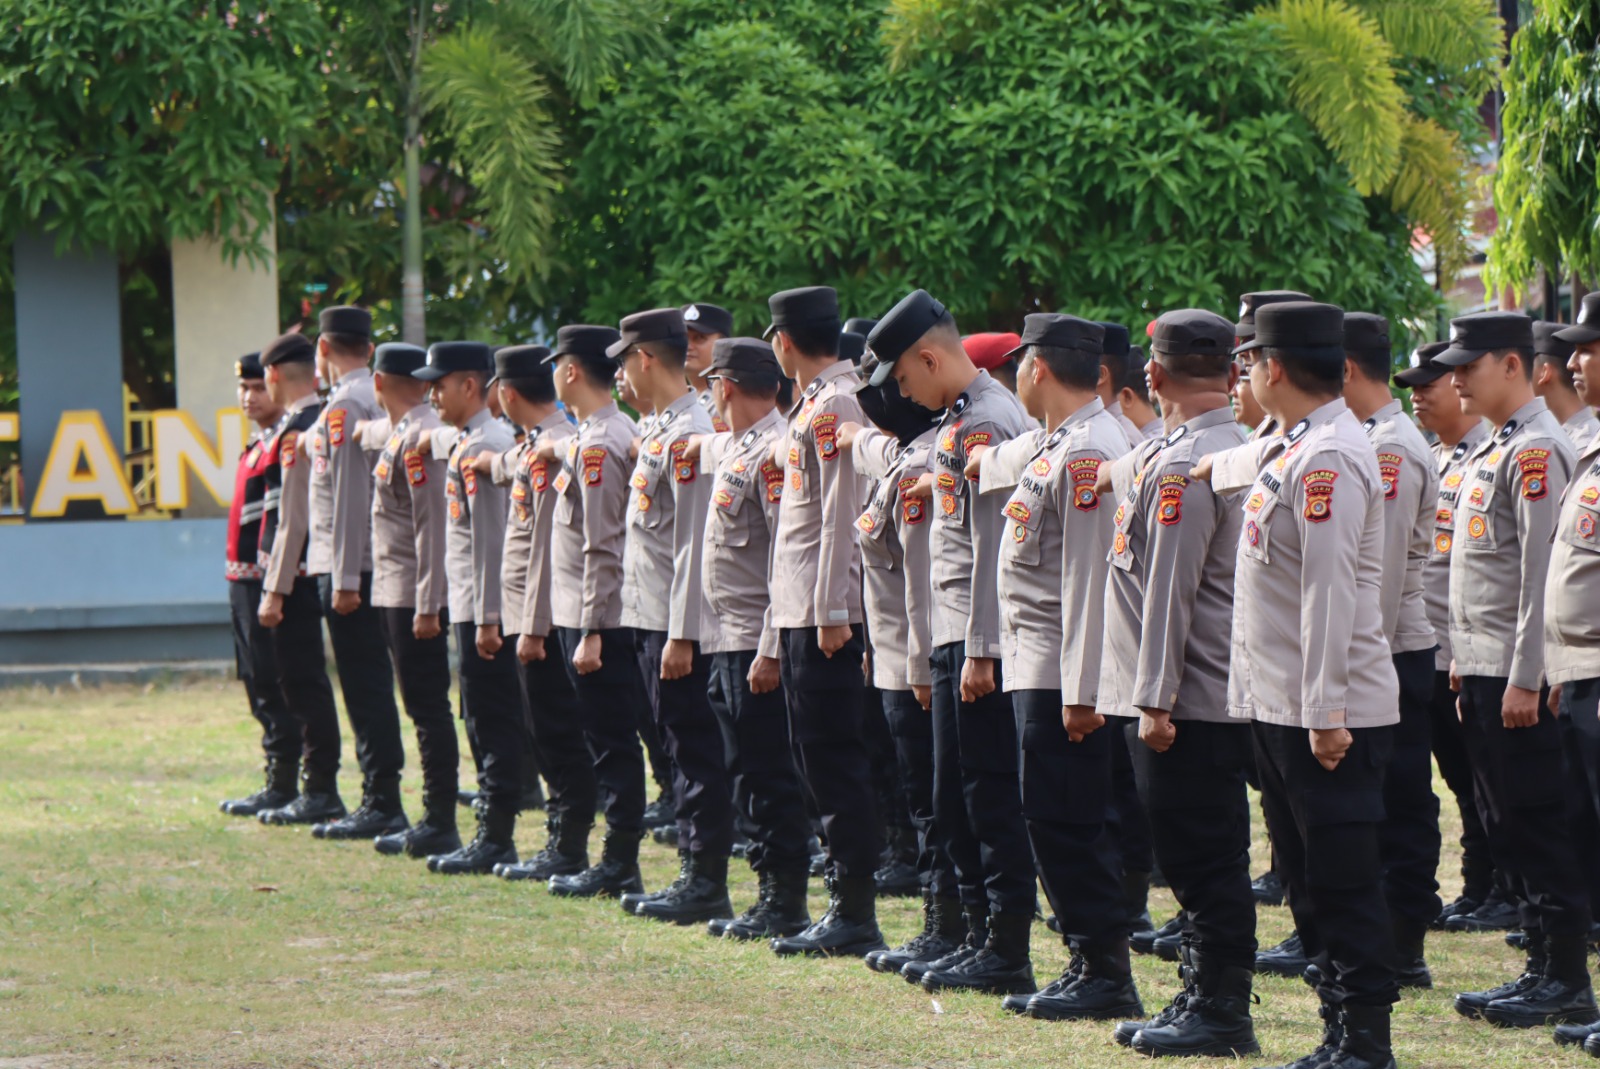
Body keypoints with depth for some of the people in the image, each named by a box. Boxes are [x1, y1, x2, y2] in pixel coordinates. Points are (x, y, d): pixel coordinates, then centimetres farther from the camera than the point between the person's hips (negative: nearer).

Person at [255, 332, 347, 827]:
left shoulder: (296, 430, -16)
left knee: (304, 682, -6)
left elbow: (293, 517, -19)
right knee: (304, 680, 13)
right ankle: (320, 789, 17)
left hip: (297, 576, -10)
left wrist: (275, 590, -18)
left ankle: (320, 794, -3)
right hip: (314, 575, 10)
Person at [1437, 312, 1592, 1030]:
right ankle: (1544, 968, 16)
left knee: (1534, 826, -6)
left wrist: (1525, 679, -21)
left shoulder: (1537, 450, -14)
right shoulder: (1493, 451, 17)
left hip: (1516, 673, -10)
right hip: (1484, 669, 10)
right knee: (1505, 826, 11)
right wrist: (1464, 661, 18)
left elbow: (1542, 570, -19)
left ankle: (1568, 983, -2)